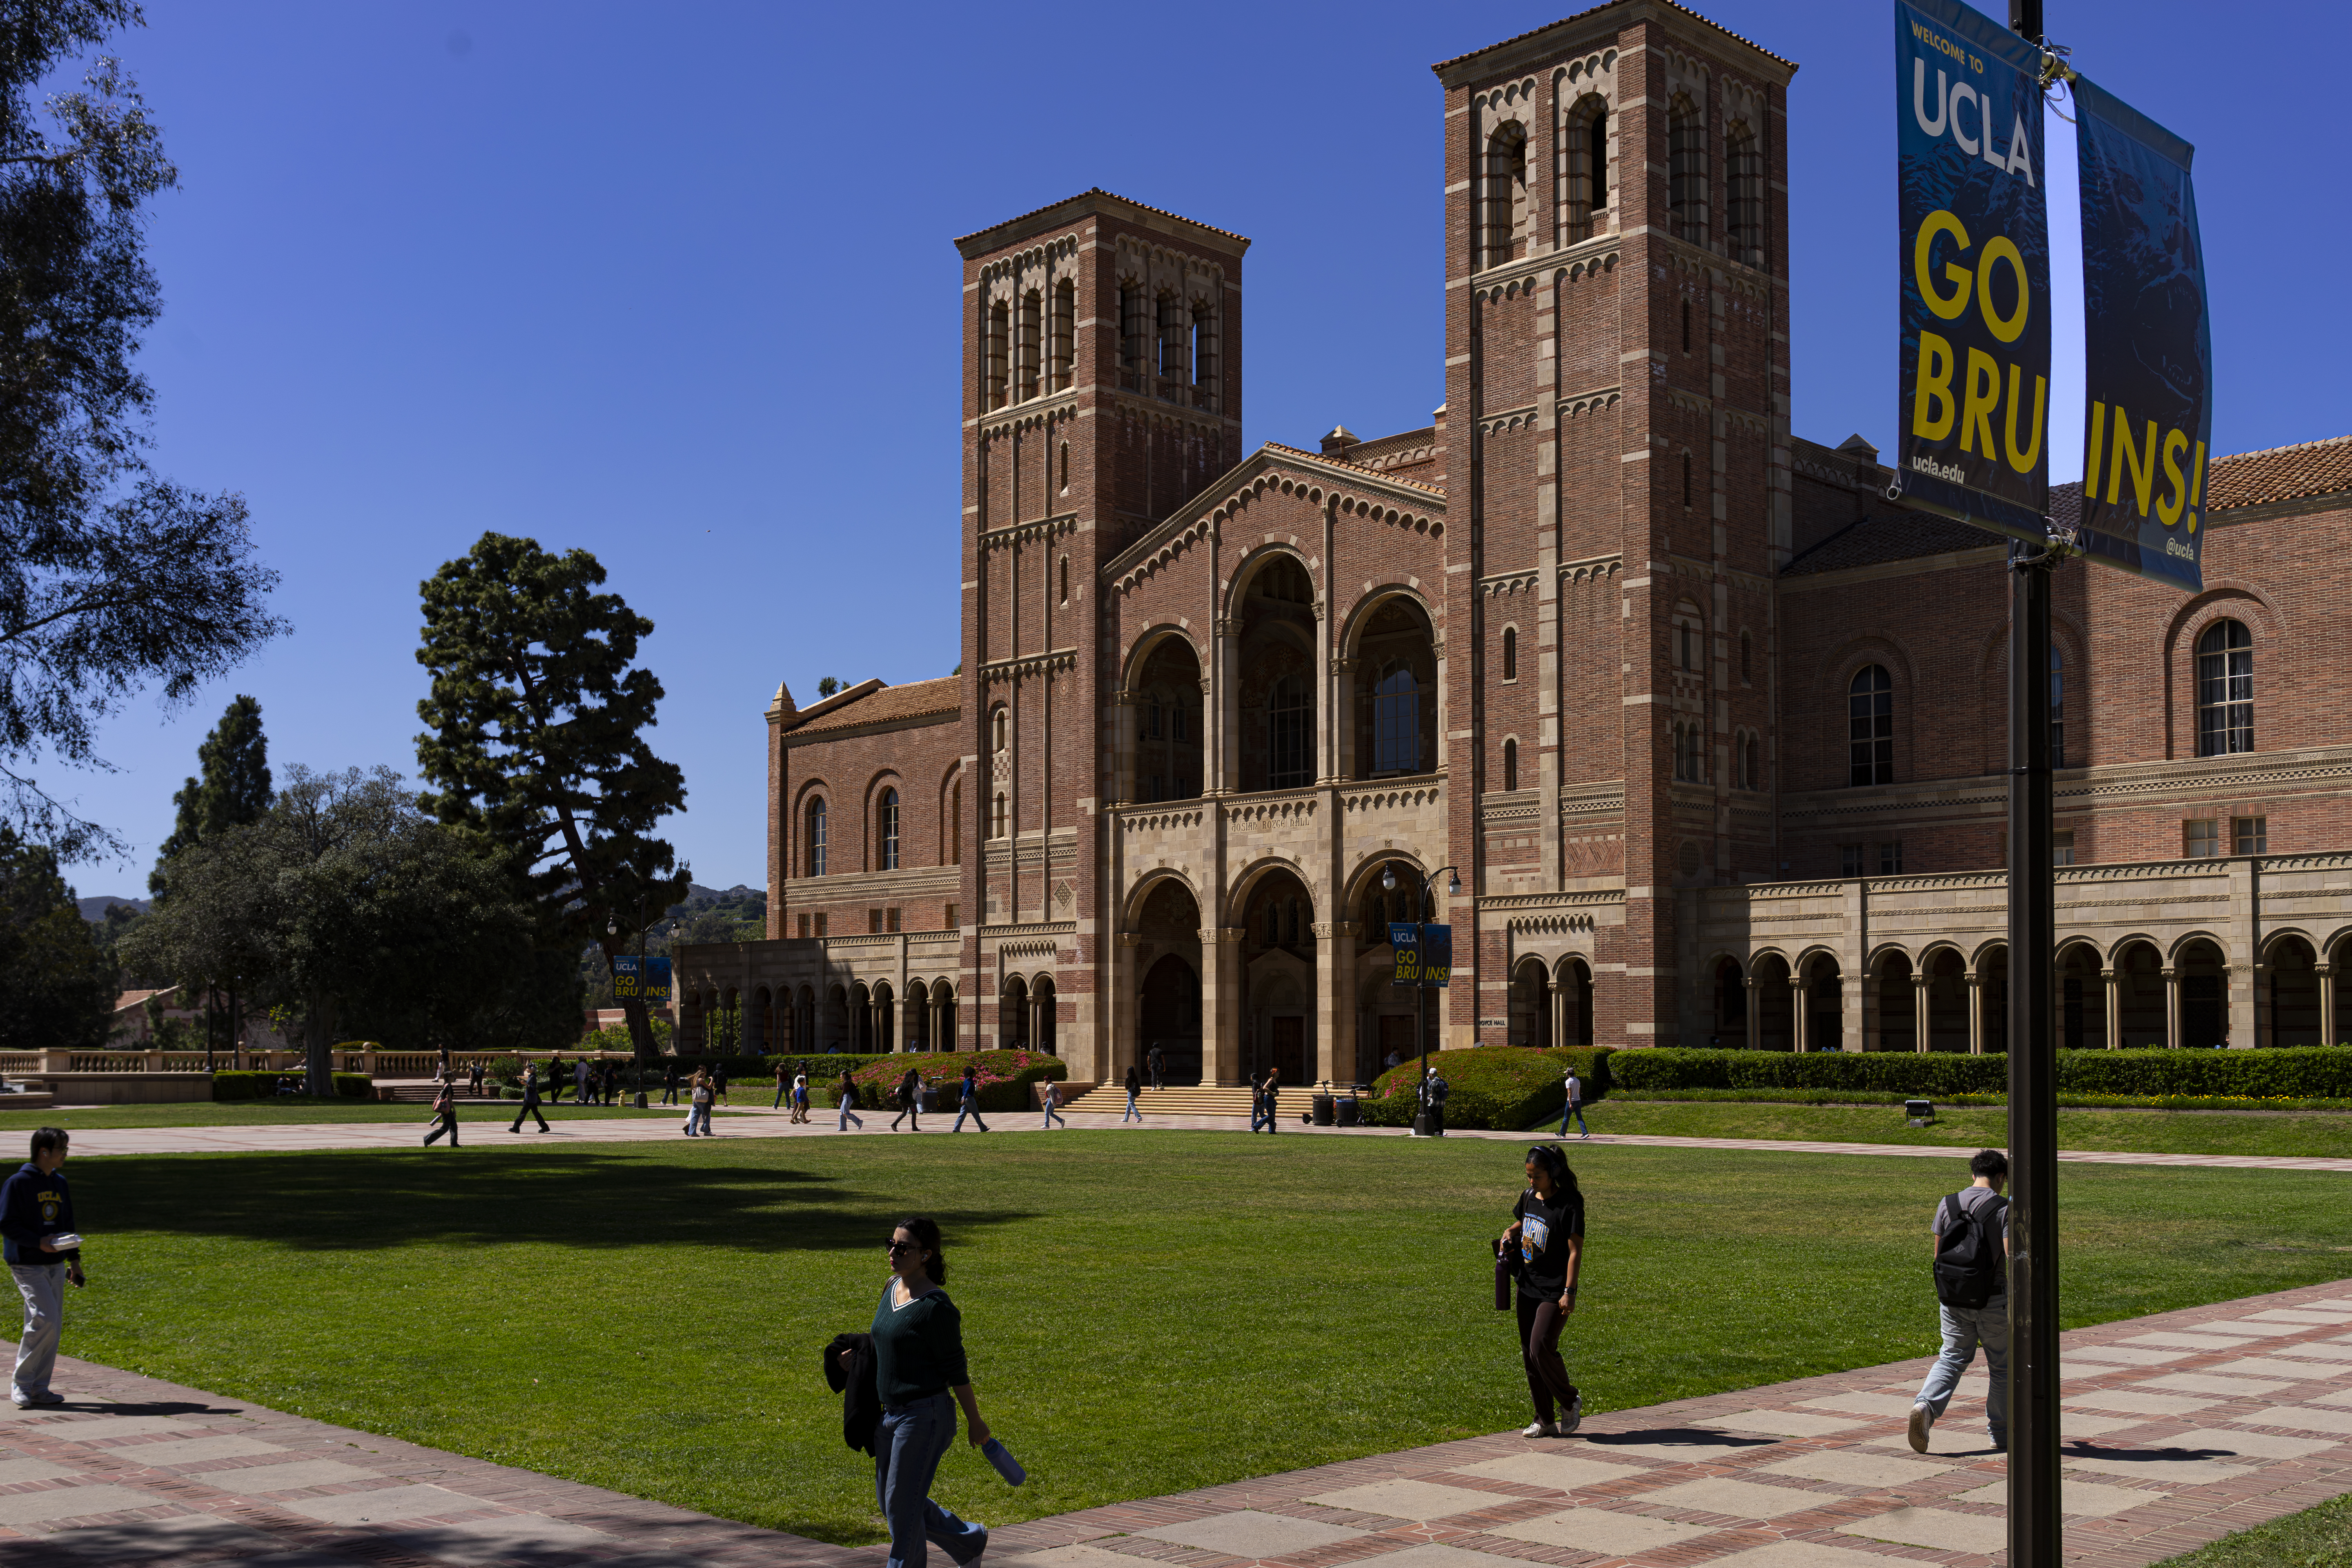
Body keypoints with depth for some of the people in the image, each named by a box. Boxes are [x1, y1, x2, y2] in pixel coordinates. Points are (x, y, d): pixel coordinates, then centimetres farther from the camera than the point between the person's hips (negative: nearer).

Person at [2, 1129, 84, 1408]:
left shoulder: (60, 1183, 14)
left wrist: (74, 1259, 16)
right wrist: (39, 1243, -22)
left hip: (56, 1265, 7)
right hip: (27, 1266, -7)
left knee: (53, 1325, 5)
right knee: (45, 1319, -17)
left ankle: (39, 1387, 13)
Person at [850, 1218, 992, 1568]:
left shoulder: (936, 1307, -18)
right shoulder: (892, 1289, 7)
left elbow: (956, 1370, -13)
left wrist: (975, 1422, -7)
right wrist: (860, 1355, 10)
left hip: (925, 1416, -9)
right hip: (890, 1413, 9)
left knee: (902, 1503, -3)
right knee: (890, 1502, 17)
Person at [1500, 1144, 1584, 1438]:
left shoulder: (1569, 1205, -15)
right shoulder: (1528, 1197, 6)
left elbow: (1575, 1251, -16)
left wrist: (1569, 1292, -20)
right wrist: (1510, 1235, 3)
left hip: (1555, 1291, -7)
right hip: (1528, 1287, 7)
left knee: (1541, 1347, -16)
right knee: (1529, 1353, 8)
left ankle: (1570, 1402, 9)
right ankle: (1545, 1420, 18)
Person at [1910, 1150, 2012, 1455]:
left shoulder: (1947, 1205, 2)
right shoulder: (2005, 1209, -10)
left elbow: (1937, 1255, 7)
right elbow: (2011, 1259, -17)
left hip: (1953, 1300, 3)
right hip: (1994, 1301, -3)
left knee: (1953, 1358, 12)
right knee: (2001, 1367, 13)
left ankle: (1925, 1405, -13)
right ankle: (2001, 1435, 21)